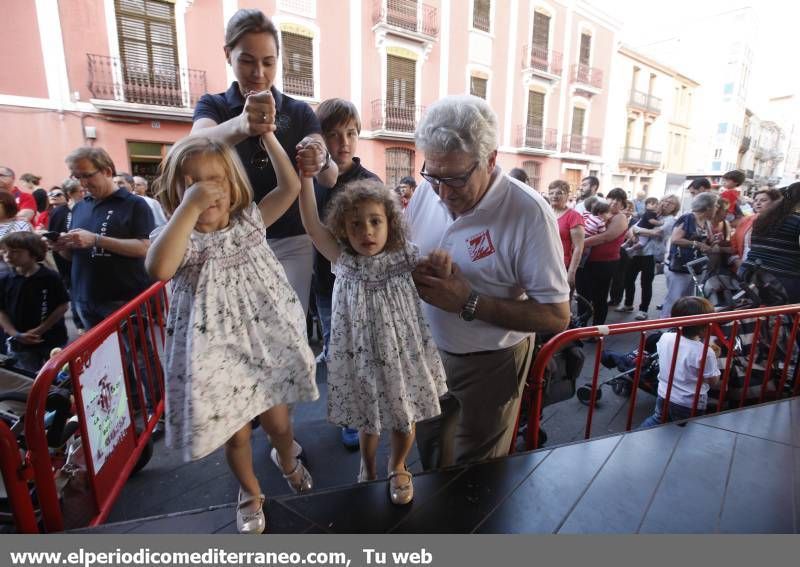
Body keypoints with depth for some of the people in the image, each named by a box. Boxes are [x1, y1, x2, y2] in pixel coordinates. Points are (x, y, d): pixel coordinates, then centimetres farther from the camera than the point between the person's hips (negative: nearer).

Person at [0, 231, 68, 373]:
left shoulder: (50, 277, -11)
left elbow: (63, 306, -9)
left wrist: (40, 330, -14)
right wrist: (16, 335, -12)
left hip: (53, 341, -3)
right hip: (20, 345, 3)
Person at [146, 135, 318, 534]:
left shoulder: (248, 221, -1)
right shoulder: (176, 235, -10)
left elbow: (290, 187, -5)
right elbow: (159, 269, -32)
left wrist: (267, 134, -4)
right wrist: (190, 207, -32)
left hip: (264, 346, 2)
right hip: (216, 355, -1)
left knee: (278, 423, 16)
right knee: (236, 434, 14)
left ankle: (287, 460, 53)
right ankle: (250, 493, 46)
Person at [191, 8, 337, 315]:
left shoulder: (299, 112, 2)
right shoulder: (212, 105, 1)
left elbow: (331, 179, -12)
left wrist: (321, 161, -36)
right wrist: (241, 125, -44)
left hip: (291, 242, 0)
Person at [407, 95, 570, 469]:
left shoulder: (529, 213, -24)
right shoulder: (427, 190, -8)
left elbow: (557, 316, -21)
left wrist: (468, 303, -30)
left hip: (490, 365, -5)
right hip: (428, 352, 5)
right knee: (429, 455, 28)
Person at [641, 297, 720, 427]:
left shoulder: (665, 338, -12)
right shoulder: (705, 352, -26)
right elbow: (714, 381, -13)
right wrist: (713, 357, -2)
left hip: (664, 397, 4)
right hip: (689, 406, -4)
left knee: (658, 419, 26)